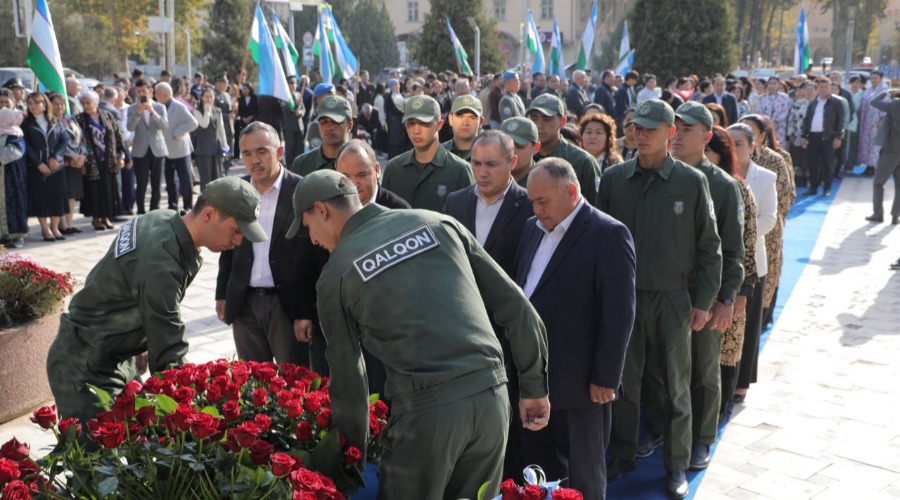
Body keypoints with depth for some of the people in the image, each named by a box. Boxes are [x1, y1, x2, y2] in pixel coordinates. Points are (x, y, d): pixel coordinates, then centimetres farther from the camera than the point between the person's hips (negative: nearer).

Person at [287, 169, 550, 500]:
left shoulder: (336, 273, 3)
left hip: (427, 408, -4)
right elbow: (514, 305, 9)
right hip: (492, 394, 5)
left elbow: (347, 376, 8)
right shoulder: (438, 224, 11)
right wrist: (534, 386, 17)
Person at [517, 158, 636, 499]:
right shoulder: (533, 228, 10)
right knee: (536, 467, 16)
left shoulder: (608, 235, -13)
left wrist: (605, 378, -15)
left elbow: (619, 314, -15)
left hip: (579, 382, -7)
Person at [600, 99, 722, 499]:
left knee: (675, 387, 9)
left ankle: (677, 466, 24)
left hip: (671, 300, -1)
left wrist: (704, 301, -3)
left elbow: (709, 245, -1)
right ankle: (623, 455, 28)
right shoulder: (614, 179, 0)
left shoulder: (691, 181, -5)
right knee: (623, 381, 11)